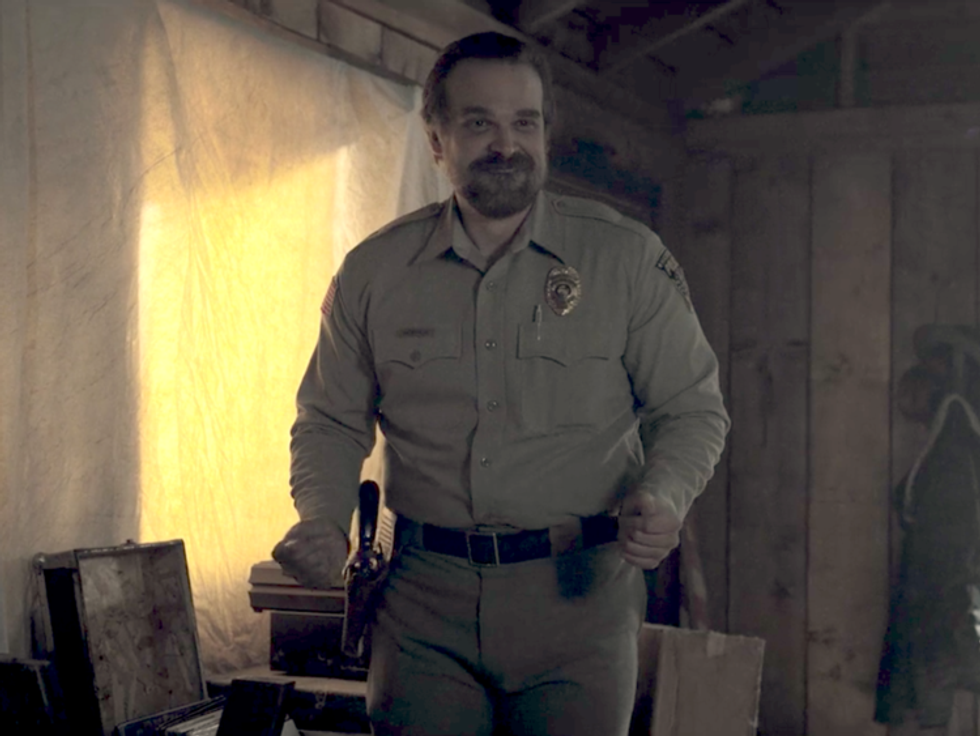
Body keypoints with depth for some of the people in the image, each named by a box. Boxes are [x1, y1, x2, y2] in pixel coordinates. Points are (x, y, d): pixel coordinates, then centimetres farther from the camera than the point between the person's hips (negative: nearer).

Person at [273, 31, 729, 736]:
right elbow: (332, 422, 13)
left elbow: (693, 409, 5)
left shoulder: (628, 258, 0)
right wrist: (322, 519, -5)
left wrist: (662, 495, -15)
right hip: (424, 602, 1)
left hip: (578, 596, -1)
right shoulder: (373, 272, 5)